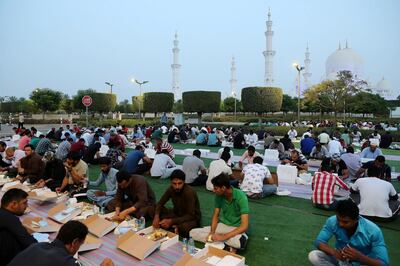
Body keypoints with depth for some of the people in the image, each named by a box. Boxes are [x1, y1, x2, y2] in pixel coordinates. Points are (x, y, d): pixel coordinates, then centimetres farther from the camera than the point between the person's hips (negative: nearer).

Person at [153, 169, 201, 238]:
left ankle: (173, 226, -8)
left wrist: (171, 221, -33)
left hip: (192, 217, -5)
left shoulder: (189, 192, -29)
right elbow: (160, 203, -4)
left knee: (185, 228, -40)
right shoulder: (171, 189, -13)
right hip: (177, 213, 5)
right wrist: (156, 216, -25)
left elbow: (191, 216, -27)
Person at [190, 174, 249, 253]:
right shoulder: (219, 195, -8)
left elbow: (244, 226, -28)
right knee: (192, 233, -11)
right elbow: (215, 216, 3)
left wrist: (224, 237, -34)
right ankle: (228, 244, -12)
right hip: (222, 225, 6)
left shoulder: (241, 197, -24)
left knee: (241, 241, -43)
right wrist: (212, 233, -15)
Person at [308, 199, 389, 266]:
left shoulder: (373, 231, -28)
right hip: (340, 258, 2)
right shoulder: (332, 221, -21)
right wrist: (333, 252, -37)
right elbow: (318, 242, -16)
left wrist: (360, 257, -44)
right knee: (313, 256, -23)